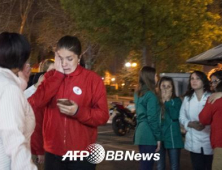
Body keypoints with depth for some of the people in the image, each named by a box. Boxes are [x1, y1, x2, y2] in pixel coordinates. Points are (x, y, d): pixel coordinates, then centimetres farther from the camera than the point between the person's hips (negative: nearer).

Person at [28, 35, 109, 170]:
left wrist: (78, 111, -24)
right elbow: (35, 102, -11)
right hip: (53, 151, 3)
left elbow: (103, 116, -8)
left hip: (82, 153, -3)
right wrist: (57, 74, -12)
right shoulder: (51, 77, 5)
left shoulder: (93, 79, -5)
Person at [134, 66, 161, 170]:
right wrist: (158, 137, -11)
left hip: (141, 133, 9)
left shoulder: (138, 93, 13)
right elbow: (152, 119, -16)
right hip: (149, 135, -9)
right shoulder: (150, 95, -14)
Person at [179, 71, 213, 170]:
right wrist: (190, 124, -11)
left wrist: (206, 124, -23)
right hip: (194, 142, 3)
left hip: (210, 142, -3)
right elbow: (182, 117, 8)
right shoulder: (187, 98, 10)